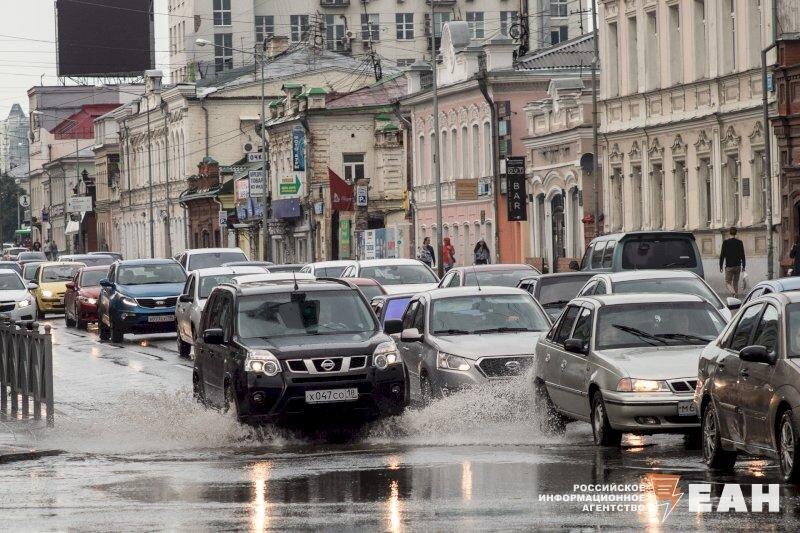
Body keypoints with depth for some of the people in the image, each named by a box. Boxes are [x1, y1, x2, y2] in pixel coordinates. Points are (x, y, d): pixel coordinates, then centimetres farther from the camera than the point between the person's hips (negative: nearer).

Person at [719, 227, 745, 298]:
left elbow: (722, 255, -5)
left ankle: (733, 293, -26)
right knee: (736, 283, 13)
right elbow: (742, 255, 5)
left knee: (727, 282, 1)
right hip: (738, 266, 3)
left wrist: (721, 266, 1)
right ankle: (735, 296, 10)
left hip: (729, 266, -3)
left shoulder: (725, 242, -6)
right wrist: (743, 266, 11)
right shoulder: (739, 242, 2)